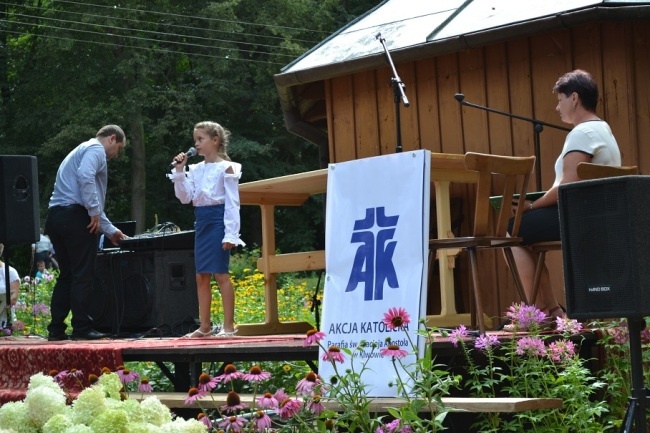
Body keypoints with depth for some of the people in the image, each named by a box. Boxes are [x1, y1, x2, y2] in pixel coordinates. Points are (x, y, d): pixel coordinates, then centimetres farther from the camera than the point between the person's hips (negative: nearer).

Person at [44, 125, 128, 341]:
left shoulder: (82, 150, 31)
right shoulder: (96, 149, 1)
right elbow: (85, 177, -21)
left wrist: (110, 230, 36)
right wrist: (94, 212, -15)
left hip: (55, 216, 9)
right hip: (75, 216, -9)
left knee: (66, 275, 12)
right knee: (82, 275, -5)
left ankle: (56, 329, 10)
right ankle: (82, 328, -5)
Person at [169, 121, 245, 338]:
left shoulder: (226, 168, -5)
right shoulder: (196, 170, 13)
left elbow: (232, 203, -9)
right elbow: (185, 197, 8)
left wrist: (231, 234, -15)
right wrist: (179, 171, 1)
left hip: (217, 220, -7)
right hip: (201, 222, 7)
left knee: (221, 274, -7)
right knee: (201, 276, 7)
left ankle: (228, 326, -3)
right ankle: (204, 326, 14)